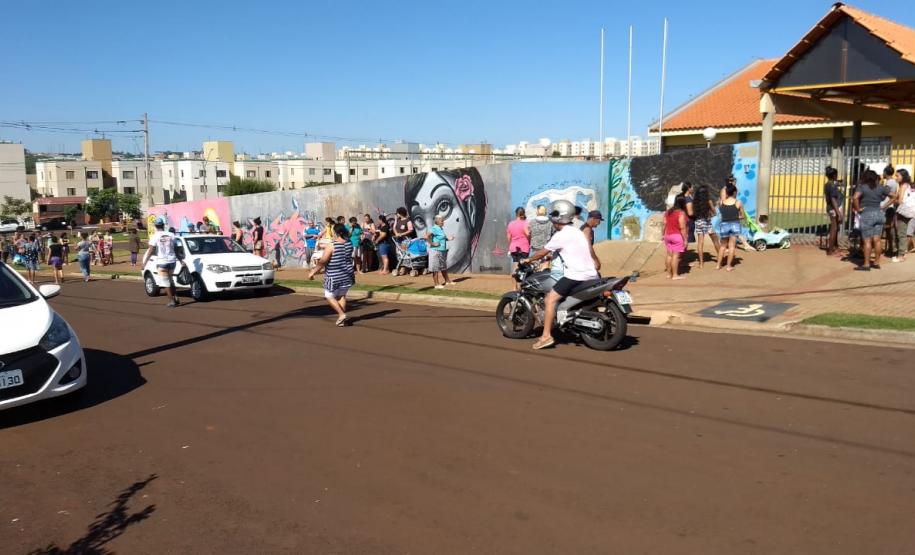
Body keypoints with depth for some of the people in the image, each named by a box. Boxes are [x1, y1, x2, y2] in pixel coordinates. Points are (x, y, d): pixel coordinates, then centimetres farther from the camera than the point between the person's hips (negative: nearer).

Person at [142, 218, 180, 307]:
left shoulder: (155, 236, -7)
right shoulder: (171, 235, 5)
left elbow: (151, 251, -11)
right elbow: (175, 249, 11)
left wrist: (145, 262, -5)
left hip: (162, 262, -4)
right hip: (172, 260, 4)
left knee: (166, 282, 1)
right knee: (170, 280, 22)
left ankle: (172, 301, 0)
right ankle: (175, 297, 18)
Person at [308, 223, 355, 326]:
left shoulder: (331, 246, -19)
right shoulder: (349, 244, 1)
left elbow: (323, 261, -19)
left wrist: (313, 272, -8)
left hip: (334, 277, -6)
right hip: (347, 275, 6)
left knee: (329, 296, 10)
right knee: (342, 296, 19)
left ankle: (341, 314, -2)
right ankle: (341, 318, 19)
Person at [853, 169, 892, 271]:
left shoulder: (862, 187, -7)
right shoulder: (881, 188, 8)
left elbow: (856, 197, -25)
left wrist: (858, 209, -14)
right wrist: (885, 206, 17)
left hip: (867, 215, -5)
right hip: (879, 214, 5)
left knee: (867, 241, -3)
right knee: (877, 240, 9)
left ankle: (866, 264, -2)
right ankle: (876, 263, 15)